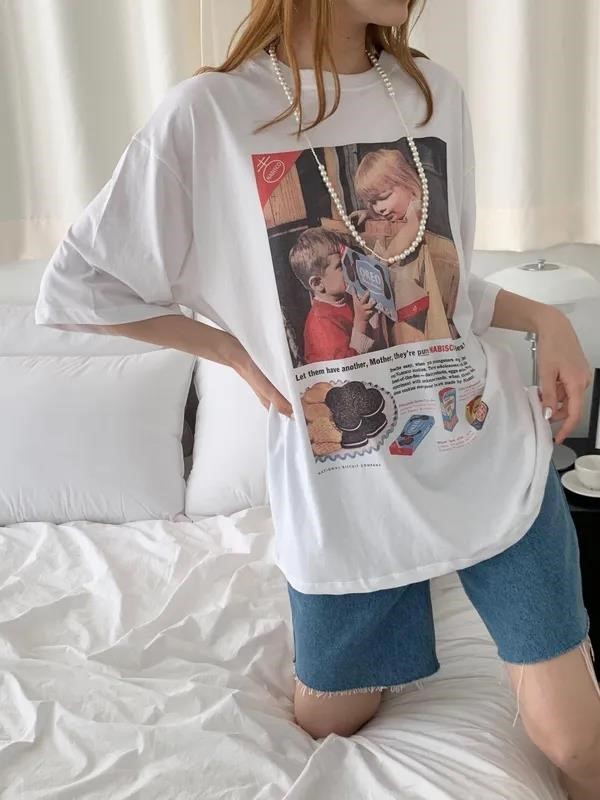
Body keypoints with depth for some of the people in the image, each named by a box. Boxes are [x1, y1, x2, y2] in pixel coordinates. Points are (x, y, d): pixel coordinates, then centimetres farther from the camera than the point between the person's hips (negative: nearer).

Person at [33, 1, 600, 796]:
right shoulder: (208, 112, -10)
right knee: (326, 723, 21)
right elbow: (74, 286, -3)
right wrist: (240, 353, -4)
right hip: (345, 489, -1)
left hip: (491, 454, 2)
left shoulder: (435, 92, 2)